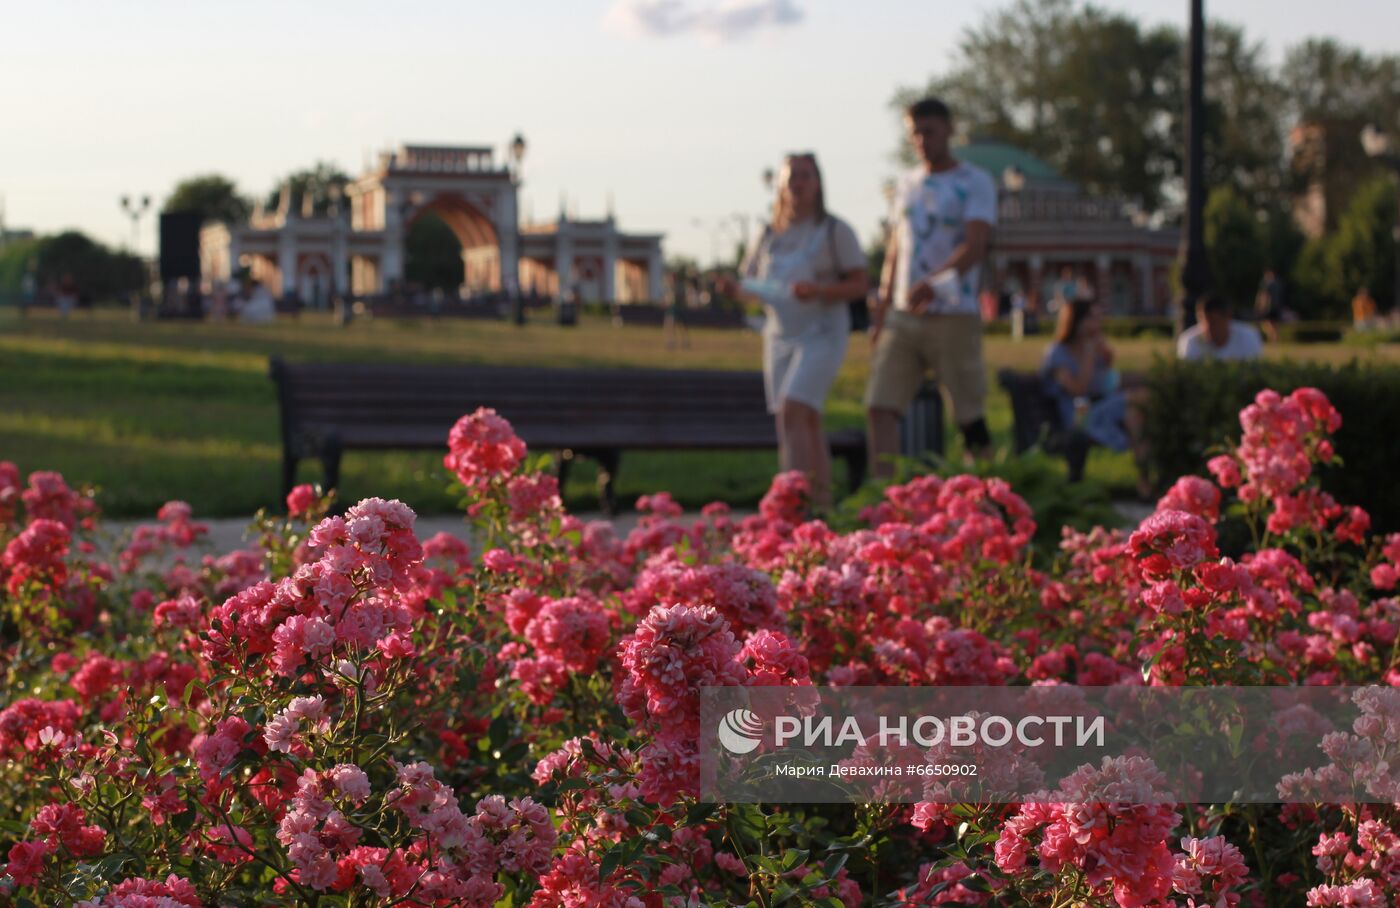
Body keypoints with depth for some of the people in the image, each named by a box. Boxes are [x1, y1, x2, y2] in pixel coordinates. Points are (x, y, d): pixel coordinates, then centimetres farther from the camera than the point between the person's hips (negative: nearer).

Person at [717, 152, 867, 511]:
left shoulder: (834, 231, -3)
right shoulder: (769, 236, 11)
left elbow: (859, 284, -4)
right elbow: (752, 284, 17)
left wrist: (819, 291, -21)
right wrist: (733, 289, -6)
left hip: (821, 335, -5)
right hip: (780, 336, 5)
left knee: (791, 411, -20)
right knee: (806, 421, 8)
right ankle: (821, 502, 16)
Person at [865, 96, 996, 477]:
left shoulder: (975, 183, -2)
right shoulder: (907, 184, 17)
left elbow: (974, 247, -14)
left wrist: (933, 282, -29)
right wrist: (883, 304, 13)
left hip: (954, 315, -5)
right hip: (902, 317, 5)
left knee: (970, 414, 1)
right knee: (880, 406, -9)